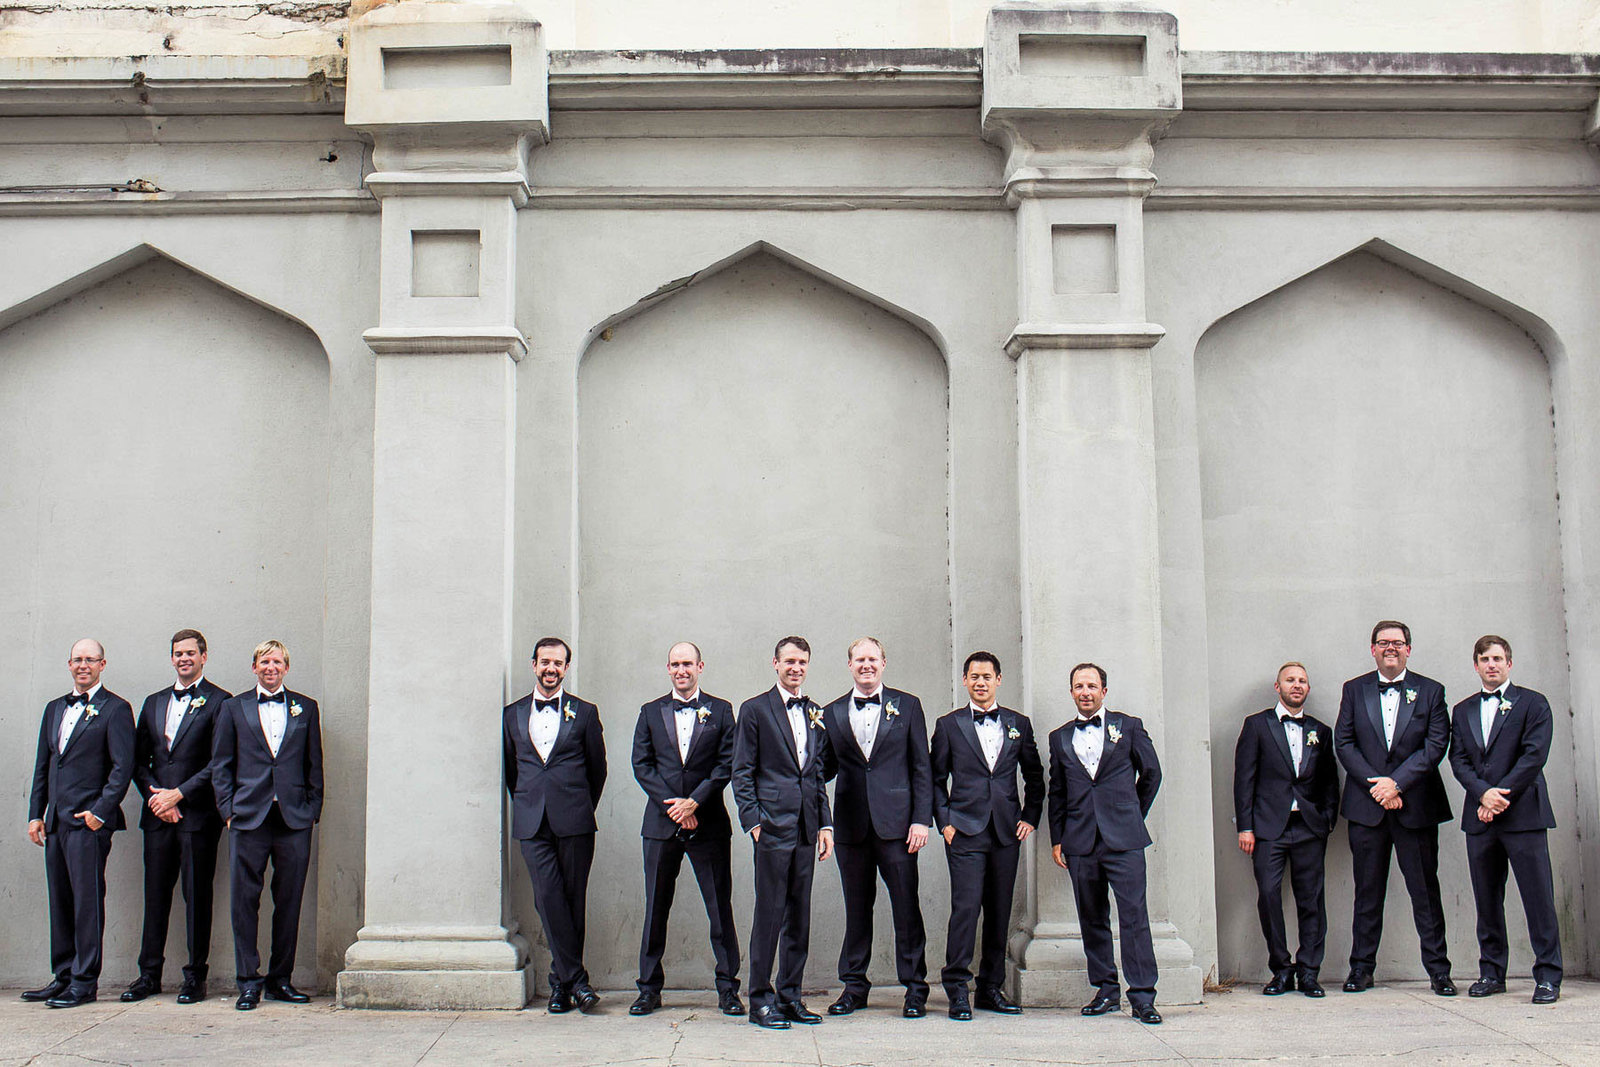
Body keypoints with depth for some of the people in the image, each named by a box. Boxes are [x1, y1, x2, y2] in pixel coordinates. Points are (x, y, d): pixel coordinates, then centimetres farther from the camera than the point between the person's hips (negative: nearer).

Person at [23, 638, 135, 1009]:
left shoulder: (115, 709, -3)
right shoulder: (55, 709, 18)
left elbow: (123, 767, -9)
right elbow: (42, 766, 19)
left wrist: (100, 811, -15)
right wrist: (36, 814, 11)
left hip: (89, 821, -7)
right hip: (56, 822, 7)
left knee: (87, 901, -5)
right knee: (60, 902, 11)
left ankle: (84, 982, 0)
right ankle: (62, 978, 19)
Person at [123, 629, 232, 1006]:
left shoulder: (219, 702, -2)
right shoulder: (154, 702, 17)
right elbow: (139, 759, 15)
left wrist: (179, 794, -12)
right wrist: (154, 795, -1)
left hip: (198, 815, -5)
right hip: (158, 815, 5)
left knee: (197, 896, 0)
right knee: (155, 894, 7)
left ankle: (195, 977, 6)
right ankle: (149, 974, 15)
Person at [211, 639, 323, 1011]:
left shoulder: (306, 708, 12)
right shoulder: (234, 708, 10)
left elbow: (314, 766, 12)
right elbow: (220, 765, 8)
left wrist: (311, 810, 4)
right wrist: (228, 810, -2)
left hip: (295, 819, 1)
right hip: (248, 819, -1)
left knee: (289, 901, 4)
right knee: (244, 900, -2)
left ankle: (280, 979, 14)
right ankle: (248, 981, 6)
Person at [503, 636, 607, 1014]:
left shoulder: (584, 713, 8)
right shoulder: (513, 714, 13)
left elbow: (598, 768, 12)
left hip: (574, 822, -1)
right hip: (532, 824, 1)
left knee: (573, 901, 1)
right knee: (549, 898, -11)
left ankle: (560, 981, 11)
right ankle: (576, 979, -7)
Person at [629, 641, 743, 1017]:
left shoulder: (720, 711, 6)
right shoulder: (651, 712, 10)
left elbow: (727, 764, -1)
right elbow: (641, 764, 3)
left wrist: (694, 801, -11)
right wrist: (673, 805, -8)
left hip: (708, 821, -1)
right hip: (661, 821, 2)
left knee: (720, 908, 0)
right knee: (656, 908, 6)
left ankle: (727, 988, 8)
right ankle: (649, 988, 14)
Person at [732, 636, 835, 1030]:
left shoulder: (816, 714, 16)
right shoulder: (755, 710, 1)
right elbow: (742, 772, -2)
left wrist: (825, 824, 10)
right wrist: (753, 821, -10)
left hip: (806, 829, 5)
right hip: (773, 826, -5)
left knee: (800, 916, 9)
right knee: (769, 913, -3)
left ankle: (790, 995, 17)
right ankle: (761, 999, 5)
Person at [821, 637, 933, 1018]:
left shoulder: (906, 706, 6)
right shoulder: (833, 713, 11)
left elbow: (921, 768, 3)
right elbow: (828, 769, 11)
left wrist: (922, 819, -5)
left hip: (895, 821, -2)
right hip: (851, 824, 2)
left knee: (906, 905, 0)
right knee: (856, 907, 8)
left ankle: (914, 988, 9)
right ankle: (854, 986, 18)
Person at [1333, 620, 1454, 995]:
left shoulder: (1430, 692, 5)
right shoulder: (1354, 690, 9)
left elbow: (1436, 744, -4)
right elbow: (1343, 742, 3)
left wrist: (1396, 782, -13)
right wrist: (1376, 785, -9)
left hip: (1416, 806, -1)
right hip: (1367, 807, 1)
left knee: (1425, 891, 2)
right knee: (1367, 892, 6)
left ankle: (1438, 970, 8)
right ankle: (1361, 968, 13)